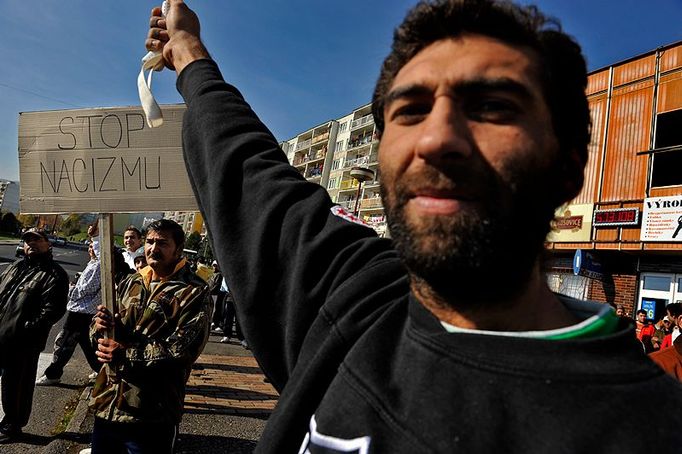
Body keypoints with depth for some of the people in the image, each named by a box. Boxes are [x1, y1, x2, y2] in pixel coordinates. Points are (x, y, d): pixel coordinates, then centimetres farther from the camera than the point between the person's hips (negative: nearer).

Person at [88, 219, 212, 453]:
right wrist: (99, 325, -11)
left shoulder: (194, 293, -10)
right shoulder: (131, 282, 9)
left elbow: (183, 350, -18)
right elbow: (101, 336, 13)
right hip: (107, 403, 6)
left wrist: (127, 354, -22)